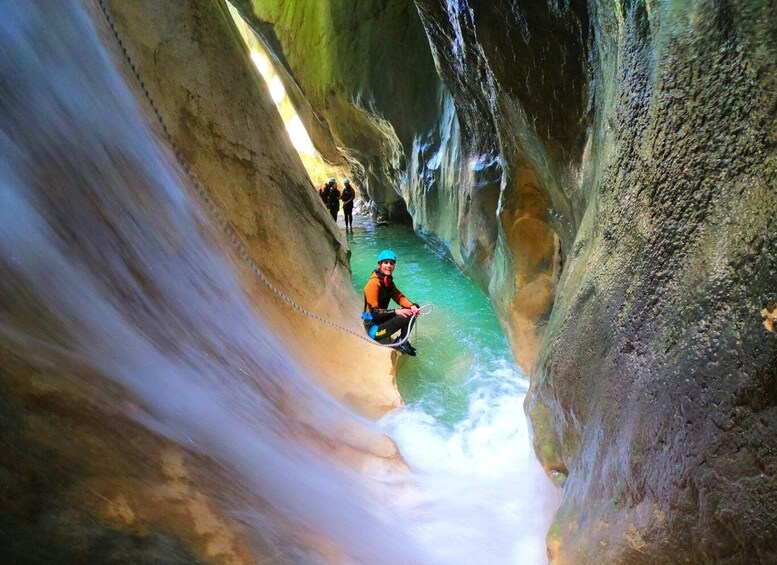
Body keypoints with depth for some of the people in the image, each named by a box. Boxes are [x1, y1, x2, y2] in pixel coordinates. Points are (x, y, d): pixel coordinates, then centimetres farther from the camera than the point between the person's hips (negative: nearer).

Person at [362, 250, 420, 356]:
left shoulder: (388, 281, 6)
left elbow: (399, 297, 2)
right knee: (406, 315, -23)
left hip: (383, 319, 9)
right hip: (374, 327, -9)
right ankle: (401, 342, -1)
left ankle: (402, 340, 3)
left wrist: (412, 306, -17)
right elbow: (375, 312, -23)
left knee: (412, 310, 0)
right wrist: (396, 311, -27)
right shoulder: (373, 283, -21)